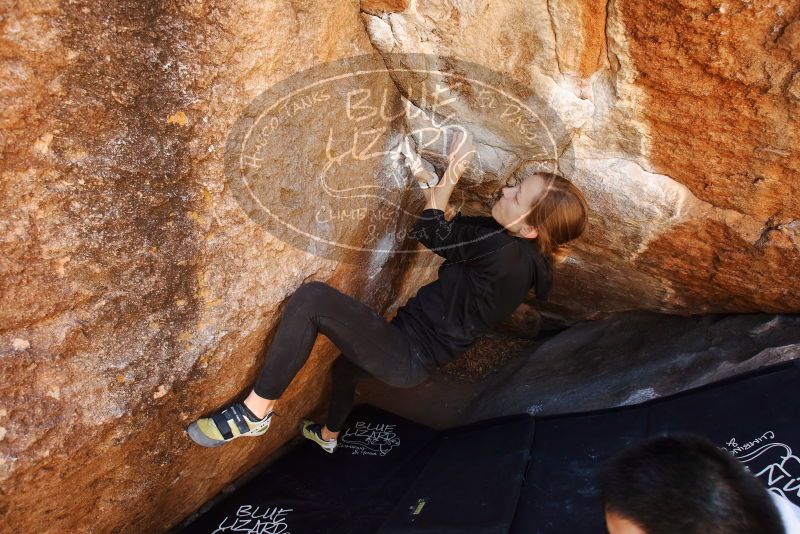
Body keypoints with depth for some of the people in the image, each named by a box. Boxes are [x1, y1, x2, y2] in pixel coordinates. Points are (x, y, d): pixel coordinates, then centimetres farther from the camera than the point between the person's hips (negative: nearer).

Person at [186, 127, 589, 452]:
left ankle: (255, 411, -13)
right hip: (417, 355, 10)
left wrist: (451, 173, -4)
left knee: (313, 298, -26)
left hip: (407, 358, -10)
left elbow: (431, 232, -16)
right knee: (345, 366, 39)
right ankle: (329, 435, 69)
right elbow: (449, 228, 11)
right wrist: (428, 180, 2)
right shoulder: (519, 248, 0)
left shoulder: (506, 252, -28)